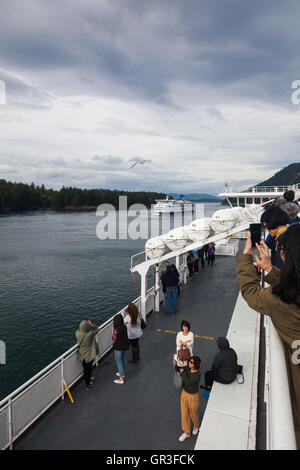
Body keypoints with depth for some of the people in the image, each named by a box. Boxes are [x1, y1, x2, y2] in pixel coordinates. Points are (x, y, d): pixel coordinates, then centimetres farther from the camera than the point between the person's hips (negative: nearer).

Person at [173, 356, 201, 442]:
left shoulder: (198, 374, -32)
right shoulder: (188, 368, -13)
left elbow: (189, 383, -39)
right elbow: (179, 370, 4)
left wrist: (183, 373, -28)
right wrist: (175, 365, -15)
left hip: (193, 396, -5)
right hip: (184, 393, 5)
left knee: (193, 414, 22)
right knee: (184, 414, 18)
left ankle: (196, 426, 55)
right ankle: (187, 433, 40)